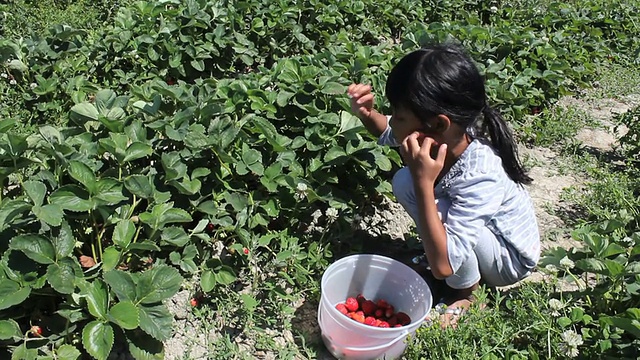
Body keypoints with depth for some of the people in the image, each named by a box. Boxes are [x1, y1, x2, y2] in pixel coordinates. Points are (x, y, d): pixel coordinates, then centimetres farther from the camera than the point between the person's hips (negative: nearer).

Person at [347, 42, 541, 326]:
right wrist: (366, 113, -21)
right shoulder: (441, 135, -21)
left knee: (441, 211, -33)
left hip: (510, 259, -6)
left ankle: (466, 294, -4)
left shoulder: (479, 176, -40)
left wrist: (424, 183, -46)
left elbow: (442, 266, -44)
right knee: (404, 182, -6)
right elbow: (388, 133, 2)